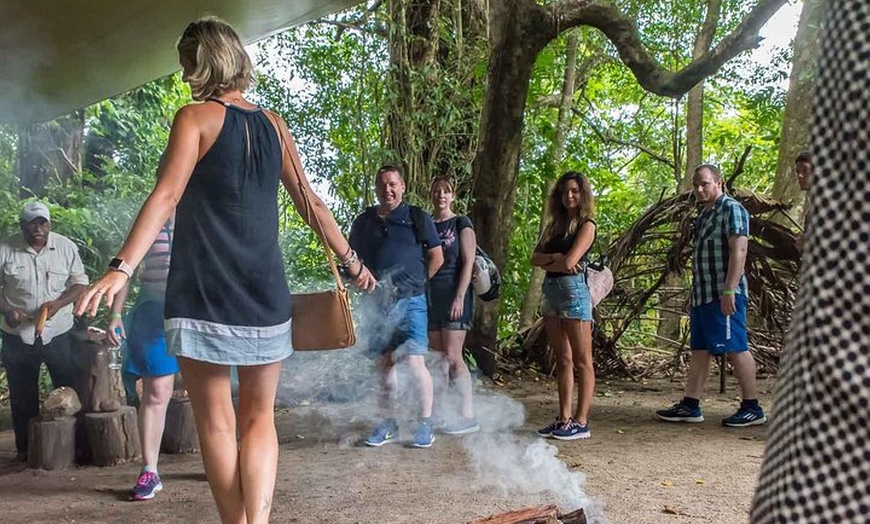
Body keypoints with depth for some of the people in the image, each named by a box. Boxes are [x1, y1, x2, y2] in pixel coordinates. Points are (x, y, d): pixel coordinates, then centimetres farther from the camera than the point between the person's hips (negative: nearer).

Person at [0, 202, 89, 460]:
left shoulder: (66, 247, -1)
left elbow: (80, 283, 2)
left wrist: (59, 303, -15)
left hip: (58, 332, 0)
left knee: (69, 390, 3)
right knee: (22, 395, 9)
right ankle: (26, 448, 21)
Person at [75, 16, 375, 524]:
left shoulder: (195, 117, -1)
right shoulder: (273, 125, 12)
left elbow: (166, 196, -14)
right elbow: (312, 204, 14)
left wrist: (122, 268, -20)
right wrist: (352, 262, 23)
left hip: (204, 291, -4)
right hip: (265, 292, 4)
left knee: (216, 420, 6)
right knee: (259, 416, 11)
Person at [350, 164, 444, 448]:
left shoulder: (417, 218, 2)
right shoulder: (363, 222, 11)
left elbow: (436, 257, 5)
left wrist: (416, 283, 3)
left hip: (410, 301, -4)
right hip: (377, 304, 4)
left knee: (415, 362, -10)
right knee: (383, 364, 9)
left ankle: (425, 423, 4)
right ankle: (388, 423, 20)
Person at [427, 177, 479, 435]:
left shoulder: (461, 224, 1)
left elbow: (468, 263, -6)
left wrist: (459, 298, -15)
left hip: (453, 295, -5)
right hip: (430, 296, 5)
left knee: (452, 356, -10)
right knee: (437, 358, 6)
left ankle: (468, 416, -6)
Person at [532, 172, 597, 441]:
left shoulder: (586, 225, -3)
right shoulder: (555, 225, 17)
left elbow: (569, 261, -15)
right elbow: (535, 258, 8)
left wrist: (548, 264, 3)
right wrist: (555, 258, -11)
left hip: (573, 290, -7)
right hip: (551, 290, 7)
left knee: (581, 361, -3)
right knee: (563, 360, 9)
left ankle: (581, 422, -3)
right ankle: (564, 418, 13)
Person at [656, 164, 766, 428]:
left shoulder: (731, 209, -7)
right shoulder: (705, 214, 20)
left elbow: (739, 251, -17)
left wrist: (729, 290, -24)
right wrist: (695, 294, 19)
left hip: (723, 294, -9)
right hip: (703, 294, 9)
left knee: (736, 349, -5)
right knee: (699, 349, 9)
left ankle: (752, 408, 2)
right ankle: (690, 406, 13)